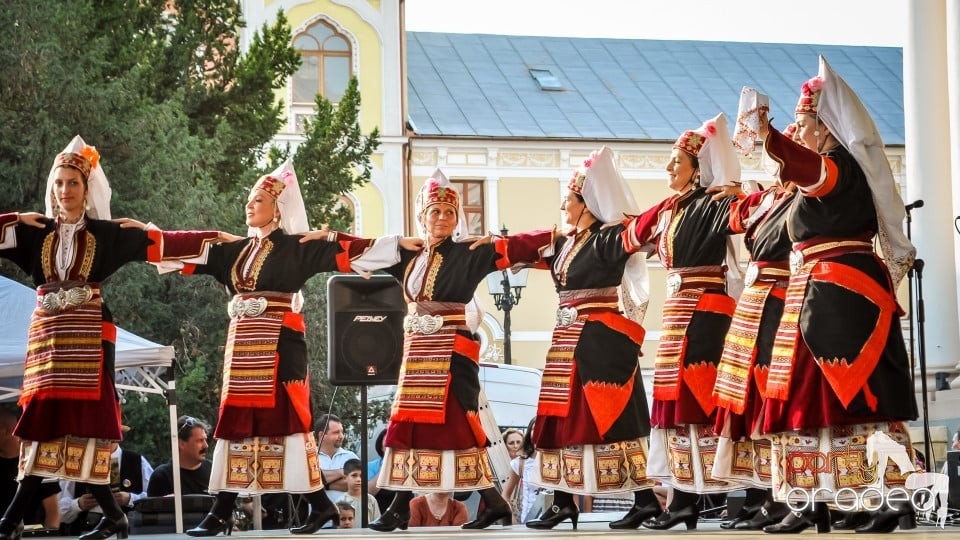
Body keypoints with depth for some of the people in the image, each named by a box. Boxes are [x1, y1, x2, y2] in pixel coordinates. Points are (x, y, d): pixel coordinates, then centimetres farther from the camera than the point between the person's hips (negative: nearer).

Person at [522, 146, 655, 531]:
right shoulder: (564, 243, 15)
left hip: (600, 339, -8)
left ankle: (645, 497, -6)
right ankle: (563, 502, 12)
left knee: (608, 416, -10)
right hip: (568, 340, 9)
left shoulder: (607, 238, -9)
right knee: (562, 415, 7)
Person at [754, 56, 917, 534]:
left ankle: (897, 500, -13)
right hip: (818, 294, 10)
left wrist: (770, 138, -44)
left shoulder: (841, 163, -10)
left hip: (844, 292, -10)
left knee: (857, 394, -12)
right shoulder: (823, 172, 21)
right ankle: (812, 503, 6)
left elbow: (811, 169, -31)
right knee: (810, 395, 6)